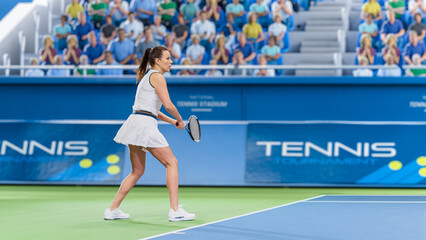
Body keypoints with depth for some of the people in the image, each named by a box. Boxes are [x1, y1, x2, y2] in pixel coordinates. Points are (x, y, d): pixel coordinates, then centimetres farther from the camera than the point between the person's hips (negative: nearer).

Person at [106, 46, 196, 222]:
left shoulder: (147, 77, 23)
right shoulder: (157, 77, -6)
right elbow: (168, 105, -15)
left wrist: (173, 122, 20)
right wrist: (180, 120, 1)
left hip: (135, 122, 10)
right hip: (145, 124, -10)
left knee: (137, 171, 15)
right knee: (172, 162, -4)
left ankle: (112, 210, 15)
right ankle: (175, 210, -8)